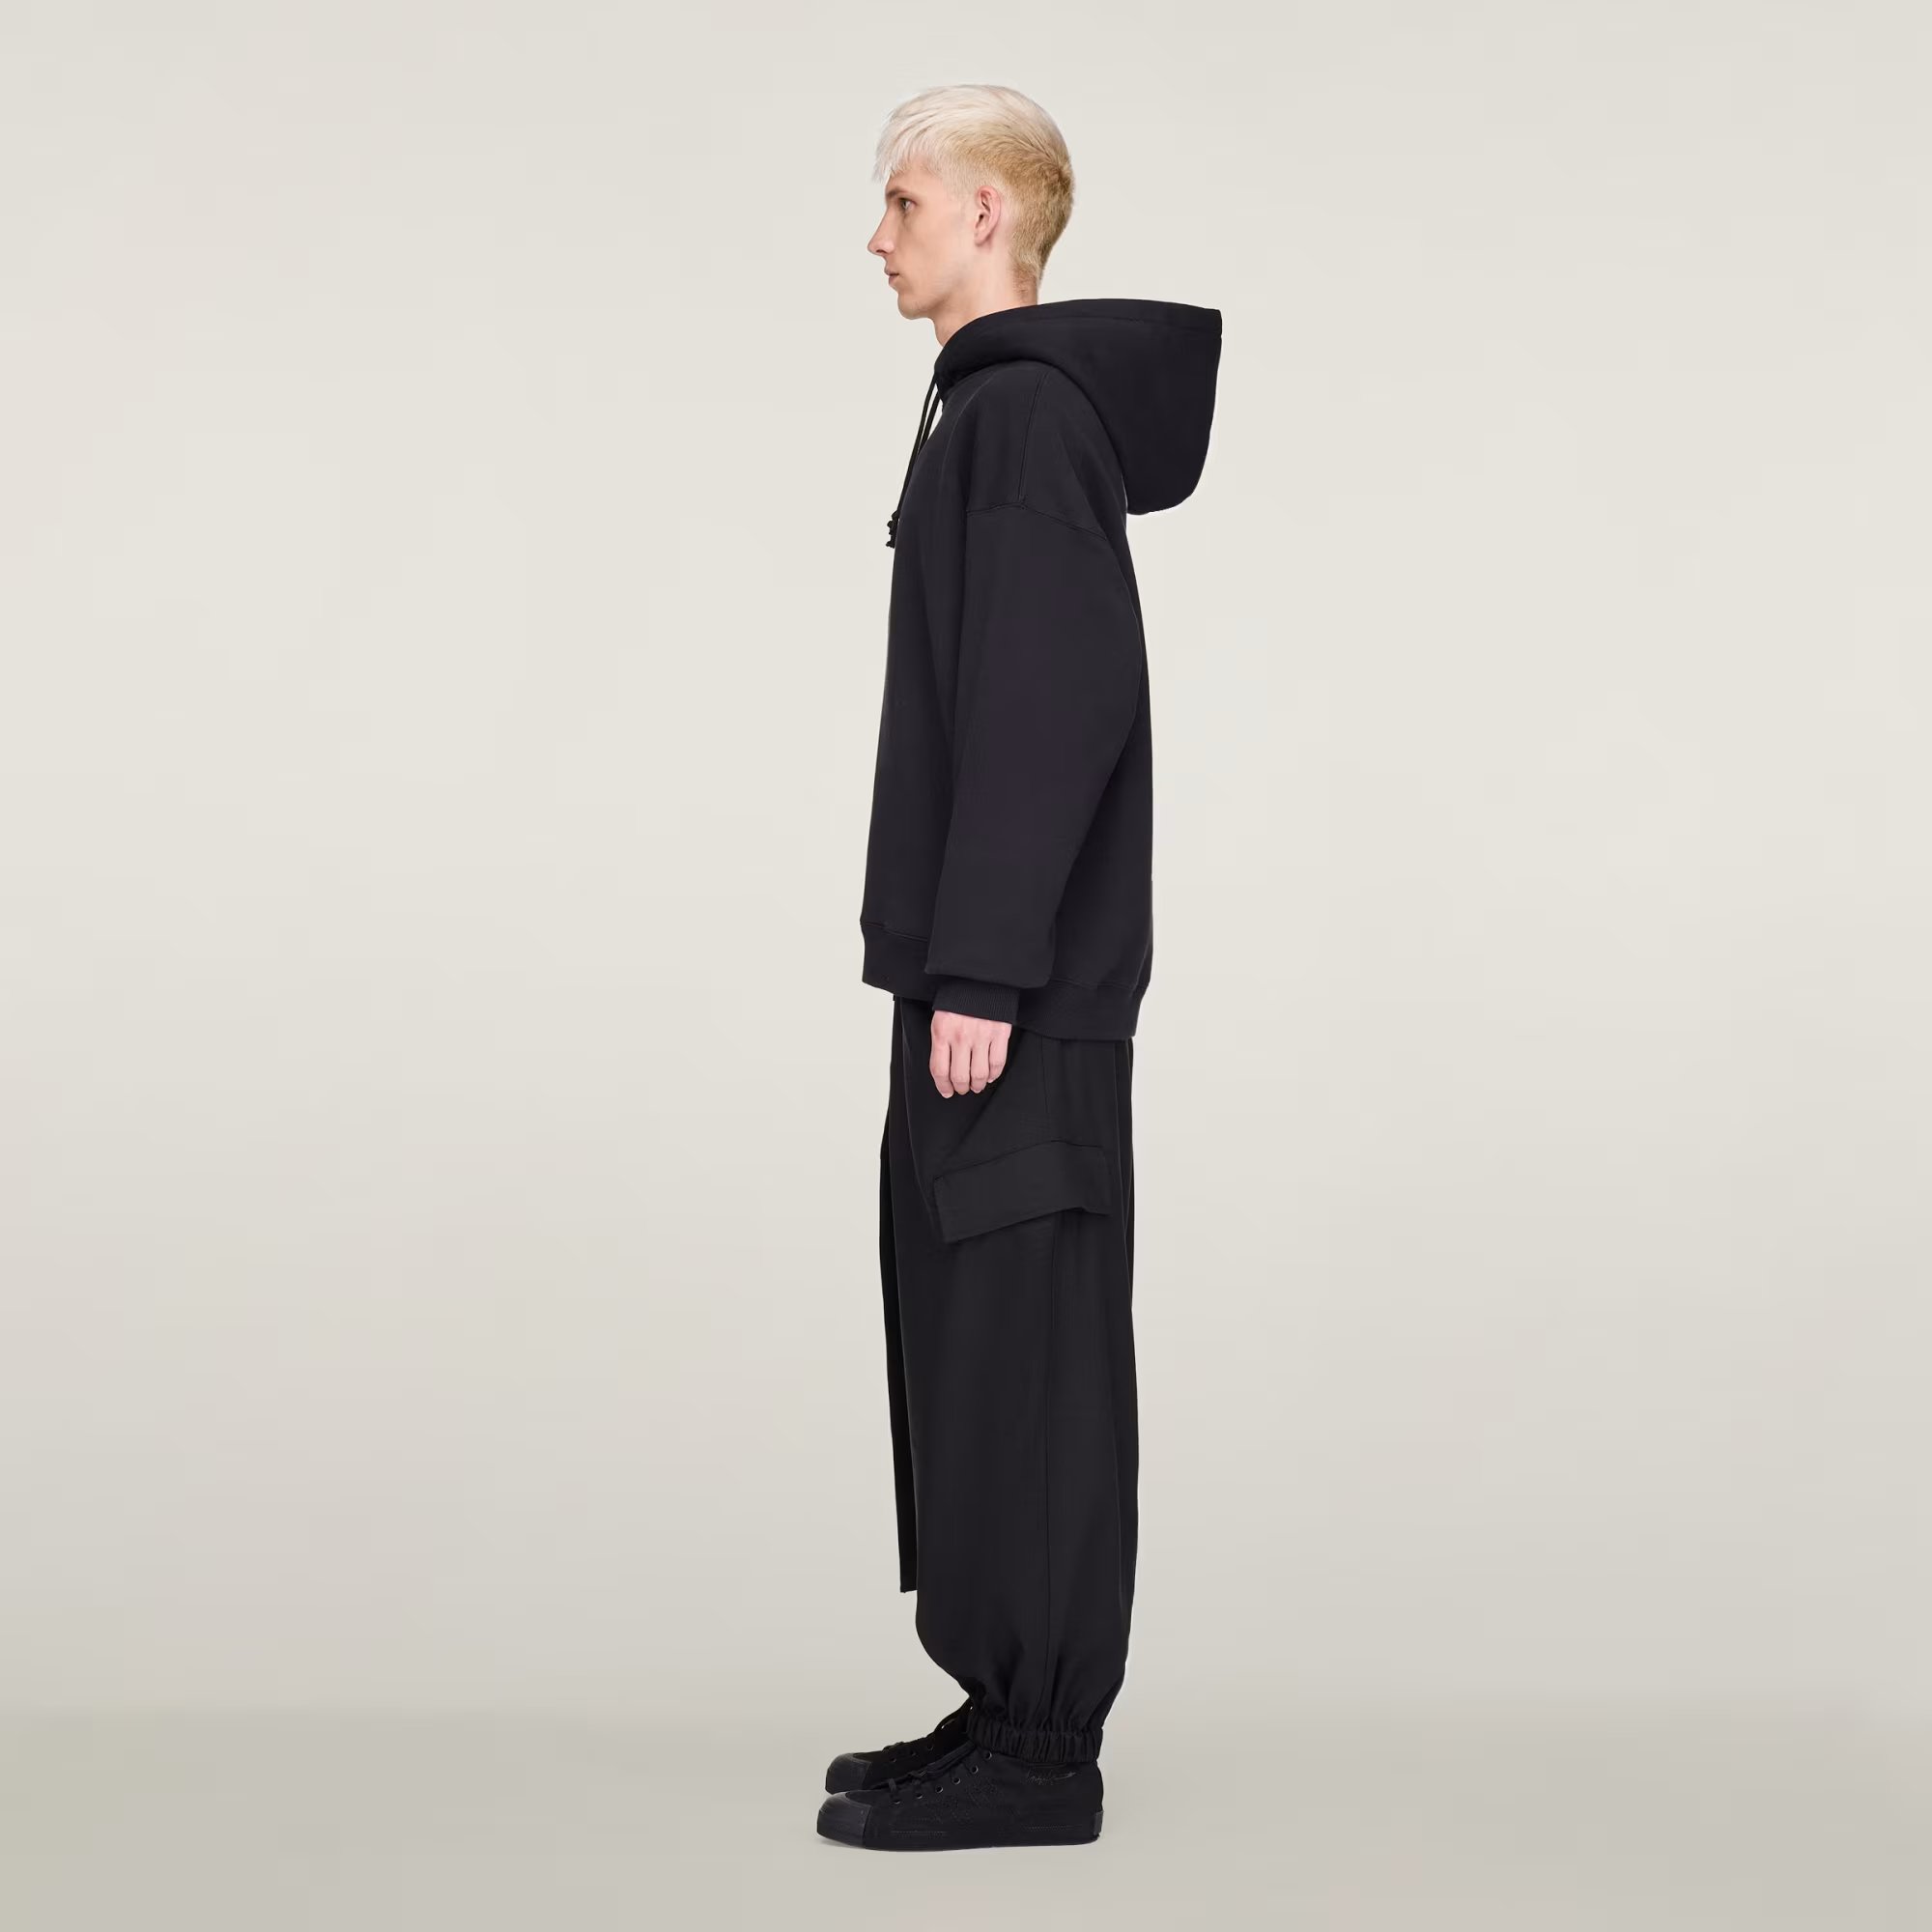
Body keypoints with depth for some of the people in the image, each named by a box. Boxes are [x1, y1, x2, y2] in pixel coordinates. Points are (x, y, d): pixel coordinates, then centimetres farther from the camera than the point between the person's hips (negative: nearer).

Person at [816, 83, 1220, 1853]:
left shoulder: (1027, 410, -13)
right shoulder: (1010, 406, 17)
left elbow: (1054, 710, -20)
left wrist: (982, 972, -21)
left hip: (1023, 983, -10)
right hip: (994, 967, 10)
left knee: (1023, 1344, -4)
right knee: (974, 1336, 12)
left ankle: (1038, 1745, 4)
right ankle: (1012, 1708, 20)